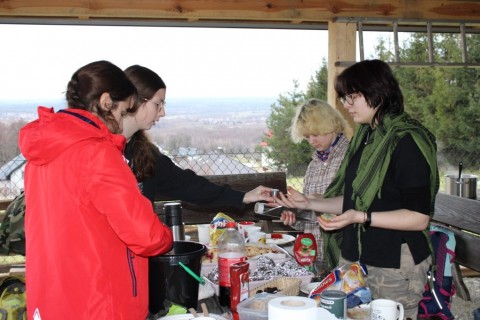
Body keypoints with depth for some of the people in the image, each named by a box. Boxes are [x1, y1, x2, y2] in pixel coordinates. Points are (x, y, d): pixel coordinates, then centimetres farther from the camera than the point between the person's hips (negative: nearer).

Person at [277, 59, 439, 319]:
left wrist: (362, 217, -24)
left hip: (393, 267, -7)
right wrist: (309, 204, 7)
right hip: (354, 258, 7)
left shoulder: (408, 141, -14)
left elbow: (419, 217, -16)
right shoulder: (364, 137, 12)